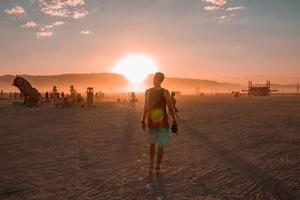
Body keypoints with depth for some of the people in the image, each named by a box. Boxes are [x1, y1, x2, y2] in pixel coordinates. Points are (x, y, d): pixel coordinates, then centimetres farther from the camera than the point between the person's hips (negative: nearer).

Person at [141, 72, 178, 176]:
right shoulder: (165, 92, -10)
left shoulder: (148, 92, -7)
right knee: (160, 146, 14)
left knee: (152, 143, 24)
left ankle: (151, 165, 17)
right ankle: (158, 168, 20)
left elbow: (146, 108, -7)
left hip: (151, 122, 1)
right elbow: (170, 108, -10)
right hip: (163, 123, -1)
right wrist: (174, 121, -1)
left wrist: (143, 121, 3)